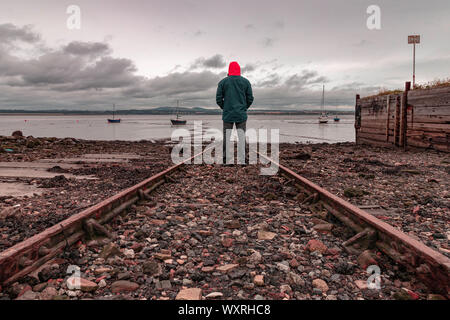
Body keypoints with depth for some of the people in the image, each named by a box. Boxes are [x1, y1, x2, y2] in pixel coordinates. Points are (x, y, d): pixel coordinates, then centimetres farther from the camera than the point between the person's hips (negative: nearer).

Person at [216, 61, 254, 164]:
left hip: (228, 114, 0)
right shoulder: (246, 82, 5)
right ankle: (241, 162, 0)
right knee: (241, 138, 1)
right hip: (241, 114, 0)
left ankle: (228, 161, 2)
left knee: (227, 137, 4)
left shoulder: (223, 82, 3)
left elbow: (218, 99, 0)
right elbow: (250, 99, 4)